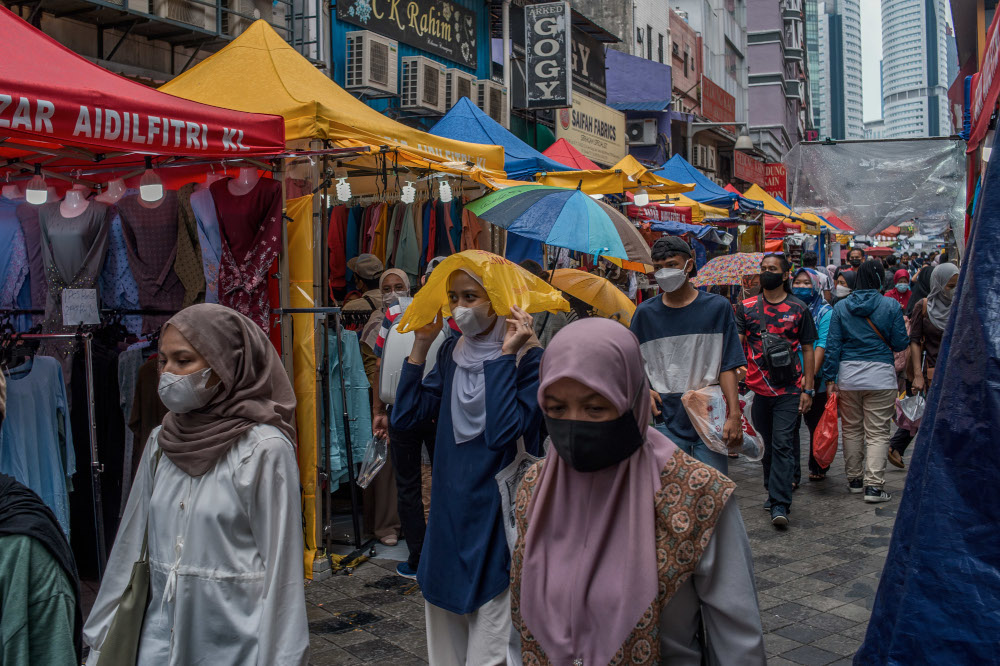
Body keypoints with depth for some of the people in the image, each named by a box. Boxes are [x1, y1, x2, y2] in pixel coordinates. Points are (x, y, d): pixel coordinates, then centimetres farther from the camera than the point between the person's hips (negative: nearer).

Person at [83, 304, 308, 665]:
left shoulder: (265, 449, -16)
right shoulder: (161, 442, 1)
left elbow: (279, 566, -14)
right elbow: (130, 546, 7)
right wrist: (102, 636, 9)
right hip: (161, 635, 5)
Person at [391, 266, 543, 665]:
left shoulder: (526, 357, -10)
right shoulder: (451, 353, 7)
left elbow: (503, 432, -23)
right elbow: (405, 417, 0)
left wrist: (506, 354, -22)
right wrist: (421, 346, -1)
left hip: (496, 520, -5)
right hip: (449, 513, 6)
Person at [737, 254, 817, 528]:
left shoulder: (798, 309, 3)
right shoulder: (747, 307, 6)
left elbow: (807, 350, 6)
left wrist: (808, 389, 0)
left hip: (789, 389, -3)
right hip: (758, 389, 3)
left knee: (782, 444, -9)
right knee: (766, 445, 13)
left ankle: (780, 505, -9)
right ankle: (773, 492, 30)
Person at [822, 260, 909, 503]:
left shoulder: (841, 307, 2)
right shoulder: (891, 306, -4)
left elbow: (833, 345, 0)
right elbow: (900, 344, -1)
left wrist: (830, 379, 3)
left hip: (848, 375, 2)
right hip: (880, 374, -2)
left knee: (851, 429, 14)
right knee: (877, 432, 1)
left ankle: (854, 479, 23)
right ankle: (873, 485, -4)